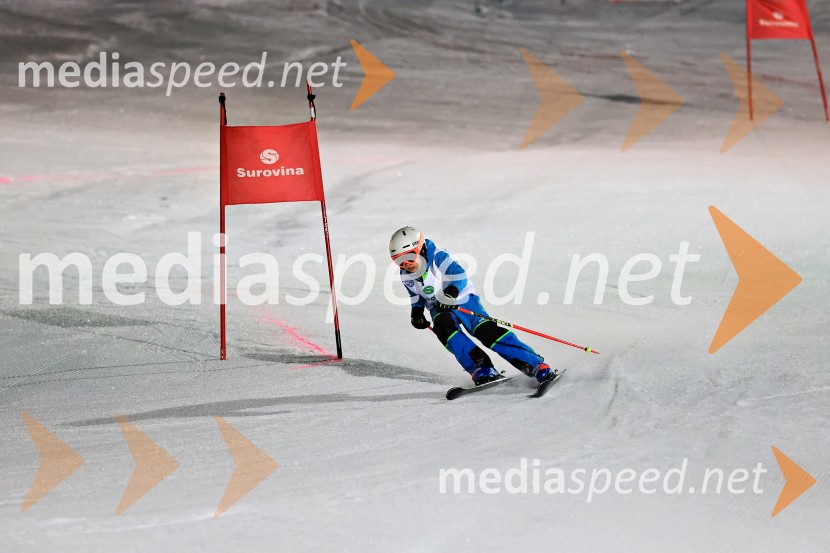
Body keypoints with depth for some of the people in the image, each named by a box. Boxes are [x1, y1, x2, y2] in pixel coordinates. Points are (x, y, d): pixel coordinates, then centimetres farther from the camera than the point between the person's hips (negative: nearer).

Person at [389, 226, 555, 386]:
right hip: (439, 309, 4)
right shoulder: (406, 276, -1)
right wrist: (416, 311, 6)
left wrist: (452, 291, -48)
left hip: (462, 300, -4)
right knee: (443, 326, -30)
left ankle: (536, 365, -21)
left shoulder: (438, 257, -20)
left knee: (487, 331, -21)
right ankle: (480, 369, -38)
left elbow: (459, 276, -32)